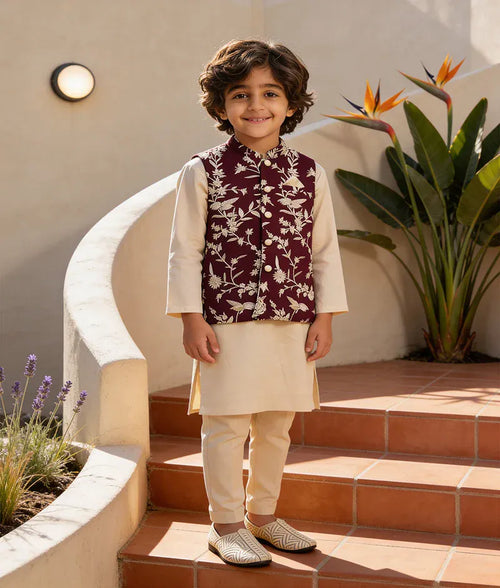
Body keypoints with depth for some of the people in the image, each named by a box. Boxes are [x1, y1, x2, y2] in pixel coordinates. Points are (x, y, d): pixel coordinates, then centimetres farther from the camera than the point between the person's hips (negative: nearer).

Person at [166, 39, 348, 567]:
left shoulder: (309, 175, 6)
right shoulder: (203, 172, -3)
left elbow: (324, 251, 9)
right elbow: (186, 250, -2)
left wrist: (323, 318, 4)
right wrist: (191, 319, -7)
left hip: (293, 324, 4)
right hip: (227, 323, -3)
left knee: (276, 425, 14)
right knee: (227, 424, 2)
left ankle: (262, 514, 31)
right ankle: (226, 524, 19)